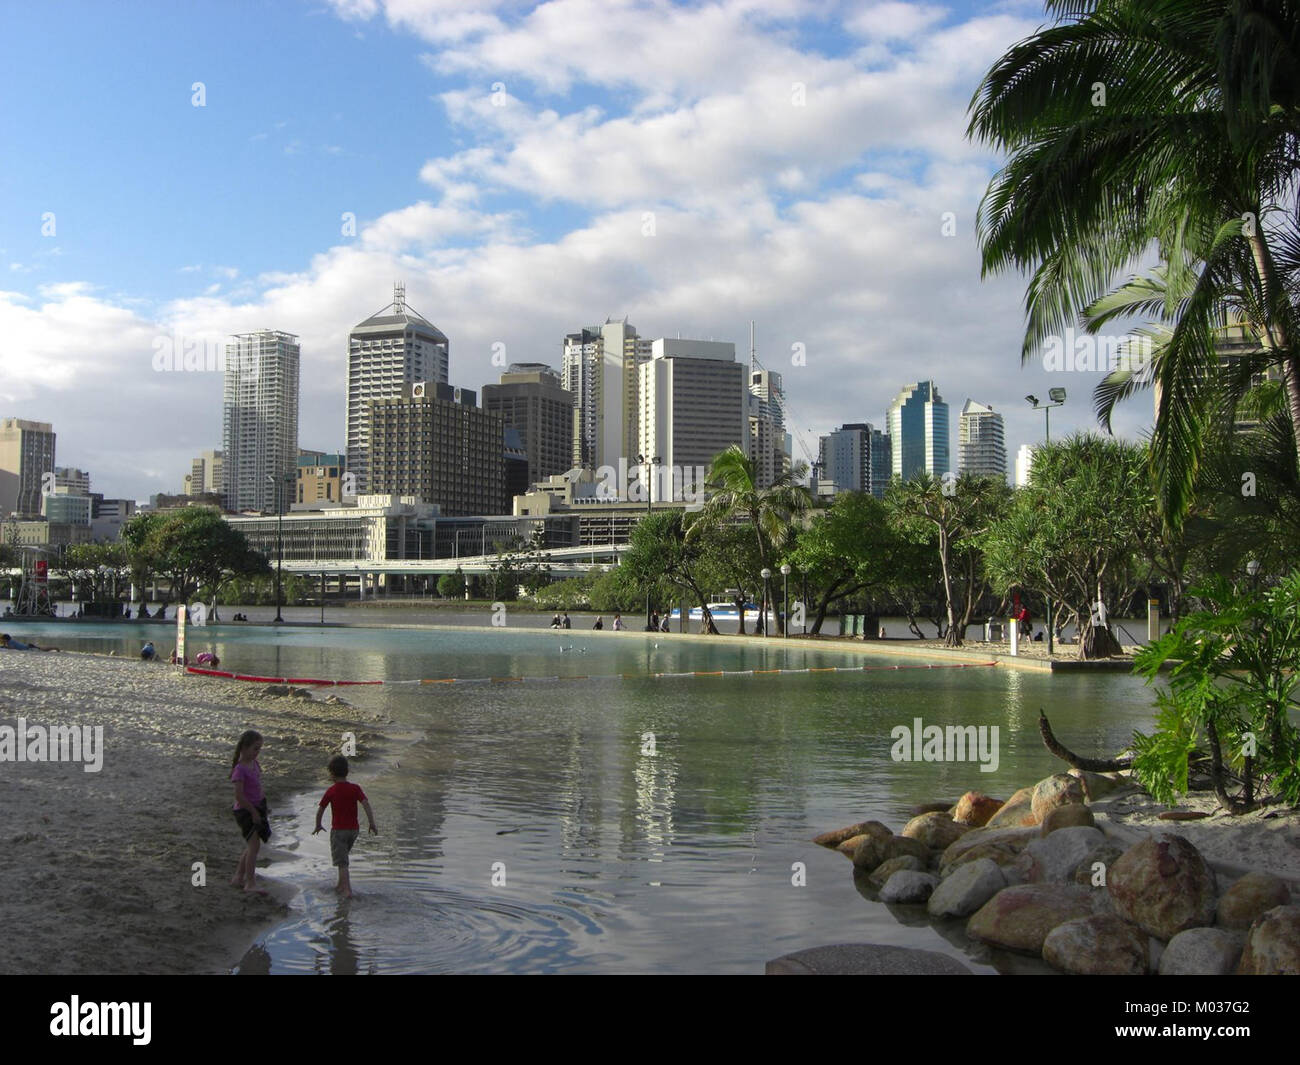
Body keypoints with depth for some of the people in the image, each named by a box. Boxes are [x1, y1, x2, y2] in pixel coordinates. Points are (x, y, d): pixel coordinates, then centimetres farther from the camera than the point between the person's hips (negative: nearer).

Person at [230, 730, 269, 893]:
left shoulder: (255, 763, 8)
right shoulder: (240, 769, -18)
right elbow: (239, 796, -21)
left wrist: (263, 806, 18)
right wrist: (254, 811, -16)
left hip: (256, 808, 9)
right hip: (244, 811, -9)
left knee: (252, 846, 14)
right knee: (254, 845, -16)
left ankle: (238, 877, 25)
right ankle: (251, 883, -15)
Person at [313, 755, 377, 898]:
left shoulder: (331, 791, -8)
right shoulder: (355, 788, -3)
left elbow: (320, 810, -1)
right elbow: (366, 804, -13)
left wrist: (318, 826, 16)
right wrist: (372, 825, -9)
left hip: (338, 830, -4)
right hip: (354, 829, 4)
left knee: (342, 862, -2)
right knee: (343, 855, 23)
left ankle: (348, 890, -11)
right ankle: (341, 885, 29)